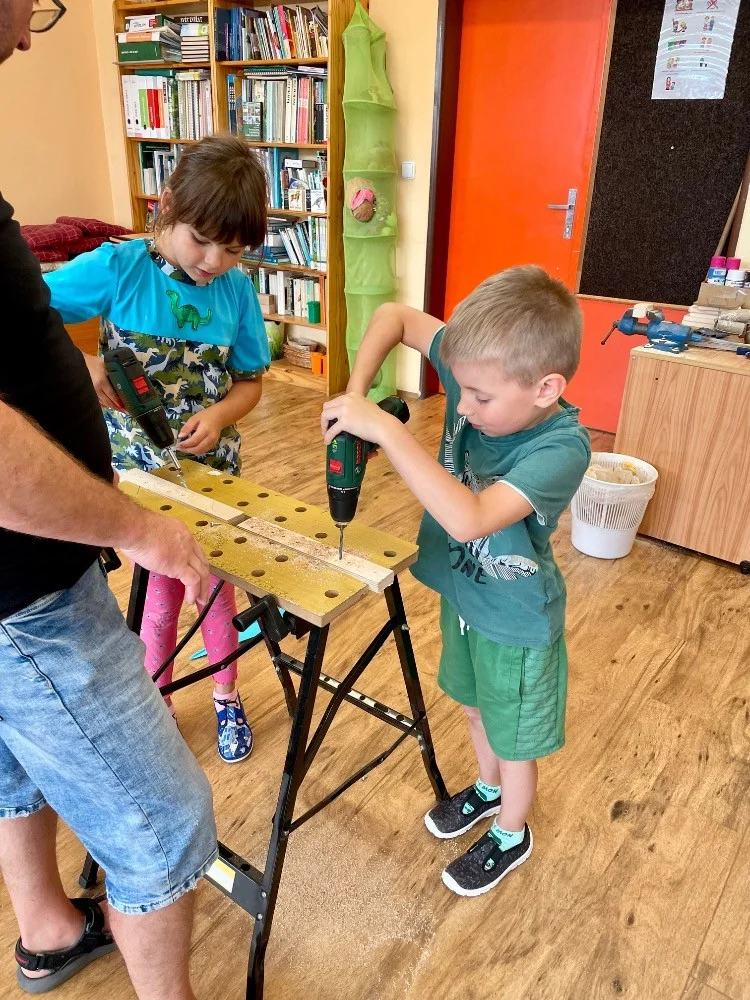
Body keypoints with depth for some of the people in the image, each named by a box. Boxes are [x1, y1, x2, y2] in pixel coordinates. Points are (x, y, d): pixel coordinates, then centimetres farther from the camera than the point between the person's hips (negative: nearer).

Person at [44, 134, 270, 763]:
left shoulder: (237, 290, -7)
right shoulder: (118, 268, -15)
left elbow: (250, 381, 1)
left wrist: (218, 415, -18)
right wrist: (79, 363, -29)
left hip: (213, 466, 2)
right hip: (141, 468, -2)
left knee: (217, 581, 15)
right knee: (166, 586, 10)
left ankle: (226, 695, 39)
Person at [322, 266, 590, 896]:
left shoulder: (562, 448, -35)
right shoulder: (486, 375, -19)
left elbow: (468, 518, -48)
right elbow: (395, 317, -10)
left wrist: (382, 426, -46)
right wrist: (357, 389, -26)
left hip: (516, 623, -6)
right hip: (461, 593, 7)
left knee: (513, 741, 20)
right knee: (475, 708, 30)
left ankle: (511, 835, 49)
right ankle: (487, 789, 60)